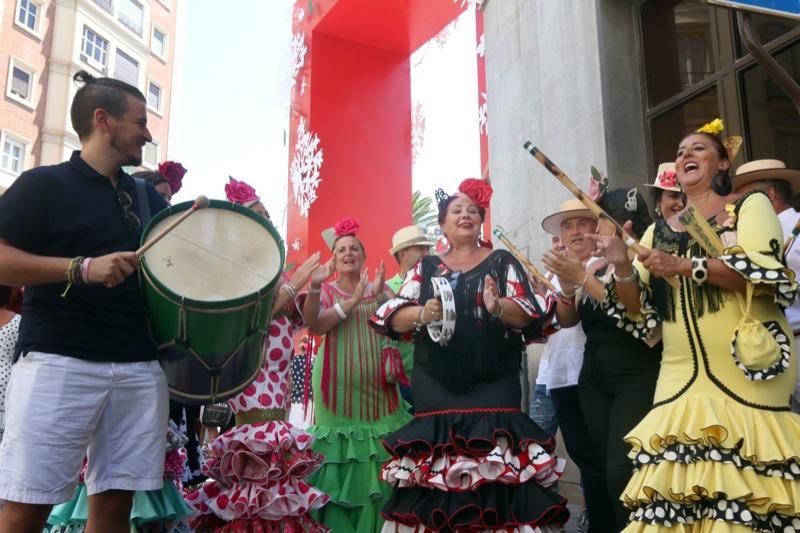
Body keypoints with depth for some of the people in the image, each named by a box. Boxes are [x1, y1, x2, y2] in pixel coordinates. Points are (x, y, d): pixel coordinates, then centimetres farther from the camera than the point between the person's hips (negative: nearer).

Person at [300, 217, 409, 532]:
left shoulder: (380, 289, 14)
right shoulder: (325, 290, 6)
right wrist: (352, 302, -21)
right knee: (340, 465, -4)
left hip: (376, 384, 2)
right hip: (339, 385, -2)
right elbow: (315, 325, -12)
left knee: (378, 465, 1)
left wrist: (379, 296, -15)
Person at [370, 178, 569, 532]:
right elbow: (392, 317, 5)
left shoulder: (502, 262, 10)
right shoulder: (425, 268, 14)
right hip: (435, 384, 2)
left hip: (494, 383, -1)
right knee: (435, 456, -3)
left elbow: (531, 316, 1)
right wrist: (422, 315, -15)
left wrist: (499, 307, -20)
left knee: (495, 455, -11)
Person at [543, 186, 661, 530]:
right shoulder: (595, 266, 11)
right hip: (595, 380, 6)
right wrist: (567, 285, -7)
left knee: (623, 475, -13)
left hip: (637, 381, -6)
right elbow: (567, 320, 12)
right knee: (607, 472, 10)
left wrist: (583, 279, -23)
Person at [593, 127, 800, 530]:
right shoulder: (659, 231, 17)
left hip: (746, 372, -3)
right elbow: (641, 311, 12)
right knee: (672, 489, -5)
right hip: (682, 379, 4)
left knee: (744, 484, -8)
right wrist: (622, 266, -7)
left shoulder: (751, 205, 6)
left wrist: (686, 266, -19)